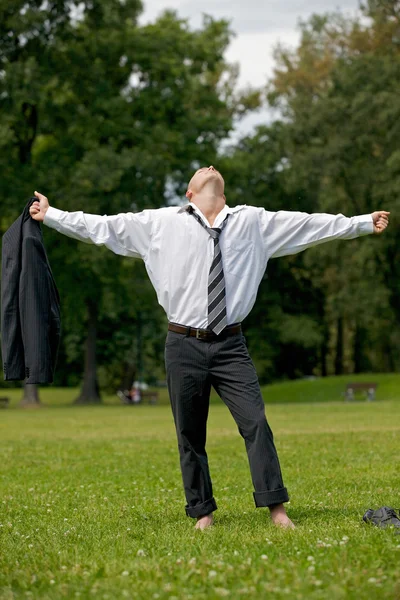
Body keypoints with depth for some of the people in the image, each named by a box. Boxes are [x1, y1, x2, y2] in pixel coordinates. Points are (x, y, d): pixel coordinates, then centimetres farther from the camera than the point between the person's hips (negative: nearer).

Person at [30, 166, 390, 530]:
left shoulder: (252, 222, 8)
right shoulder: (161, 223, 4)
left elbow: (313, 225, 12)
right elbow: (102, 226, 8)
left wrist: (364, 223, 12)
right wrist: (50, 215, 7)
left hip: (230, 345, 1)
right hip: (185, 345, 0)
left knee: (256, 423, -9)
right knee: (190, 434, 5)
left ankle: (276, 508, -3)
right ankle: (203, 513, 18)